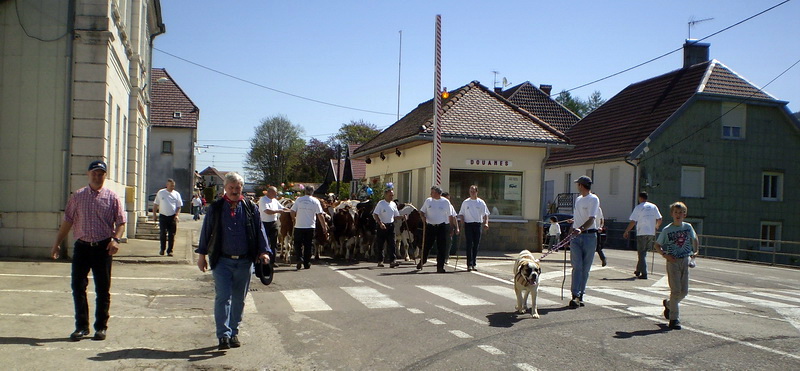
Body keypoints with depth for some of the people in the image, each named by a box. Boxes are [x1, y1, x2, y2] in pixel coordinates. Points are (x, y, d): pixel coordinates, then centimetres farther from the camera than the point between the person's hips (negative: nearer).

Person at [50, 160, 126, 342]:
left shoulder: (112, 197, 1)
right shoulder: (77, 196, 8)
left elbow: (121, 223, -1)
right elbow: (68, 221, 11)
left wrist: (116, 240, -18)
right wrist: (57, 243, 8)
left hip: (103, 247, -2)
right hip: (82, 246, 2)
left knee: (103, 289, 5)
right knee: (78, 287, 3)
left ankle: (101, 327, 16)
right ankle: (81, 326, 16)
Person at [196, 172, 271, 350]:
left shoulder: (250, 208, 6)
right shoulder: (215, 208, 4)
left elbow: (259, 230, 8)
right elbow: (206, 231, 8)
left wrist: (263, 251, -3)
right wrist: (202, 255, 7)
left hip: (244, 262, 2)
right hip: (222, 261, -2)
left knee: (239, 300, 9)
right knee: (223, 297, -9)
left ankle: (233, 332, 22)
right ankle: (224, 335, -7)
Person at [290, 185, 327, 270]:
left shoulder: (299, 199, 0)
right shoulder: (315, 201, -1)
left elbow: (292, 212, 1)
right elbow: (320, 215, -5)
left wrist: (294, 220, 20)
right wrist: (324, 226, 1)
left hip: (299, 226, 0)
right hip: (310, 226, 0)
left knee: (297, 244, 12)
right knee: (308, 245, 9)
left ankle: (299, 258, -9)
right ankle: (307, 264, 12)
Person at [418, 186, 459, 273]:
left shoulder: (445, 202, 0)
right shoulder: (428, 201, 6)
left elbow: (451, 216, 4)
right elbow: (421, 211, 16)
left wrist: (456, 227, -1)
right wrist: (423, 217, -6)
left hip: (441, 227, -2)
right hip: (429, 226, 2)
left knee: (441, 247, -3)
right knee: (426, 246, 6)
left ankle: (440, 267, 3)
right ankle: (422, 262, 28)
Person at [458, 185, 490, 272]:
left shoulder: (481, 202, 7)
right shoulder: (465, 202, 7)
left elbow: (485, 214, 5)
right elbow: (461, 214, 10)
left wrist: (486, 223, -11)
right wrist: (463, 222, -6)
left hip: (477, 224, 1)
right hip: (468, 224, -1)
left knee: (476, 245, 5)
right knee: (469, 245, -8)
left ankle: (474, 264, 14)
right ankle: (469, 264, -10)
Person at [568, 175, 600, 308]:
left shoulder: (593, 199, -6)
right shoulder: (578, 199, 17)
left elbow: (591, 219, -18)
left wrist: (580, 229, -33)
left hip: (589, 236, -5)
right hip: (576, 236, 5)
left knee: (585, 268, 3)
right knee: (577, 266, -6)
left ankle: (580, 295, 11)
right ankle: (575, 296, -13)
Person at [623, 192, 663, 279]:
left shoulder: (638, 207, -5)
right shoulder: (653, 206, 7)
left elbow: (633, 222, -9)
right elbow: (659, 219, 7)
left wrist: (626, 231, 0)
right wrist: (656, 227, 27)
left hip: (642, 233, -4)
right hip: (651, 233, 4)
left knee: (642, 253, 0)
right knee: (643, 252, 17)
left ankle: (644, 274, -6)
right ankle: (638, 270, 24)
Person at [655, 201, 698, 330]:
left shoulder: (688, 227, 5)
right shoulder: (667, 230, -5)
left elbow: (694, 239, 23)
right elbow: (657, 245, 2)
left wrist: (695, 251, 9)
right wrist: (665, 255, -13)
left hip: (685, 261, 4)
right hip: (673, 261, -4)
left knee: (684, 291, 4)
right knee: (676, 290, -7)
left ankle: (669, 304, 34)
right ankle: (674, 319, 0)